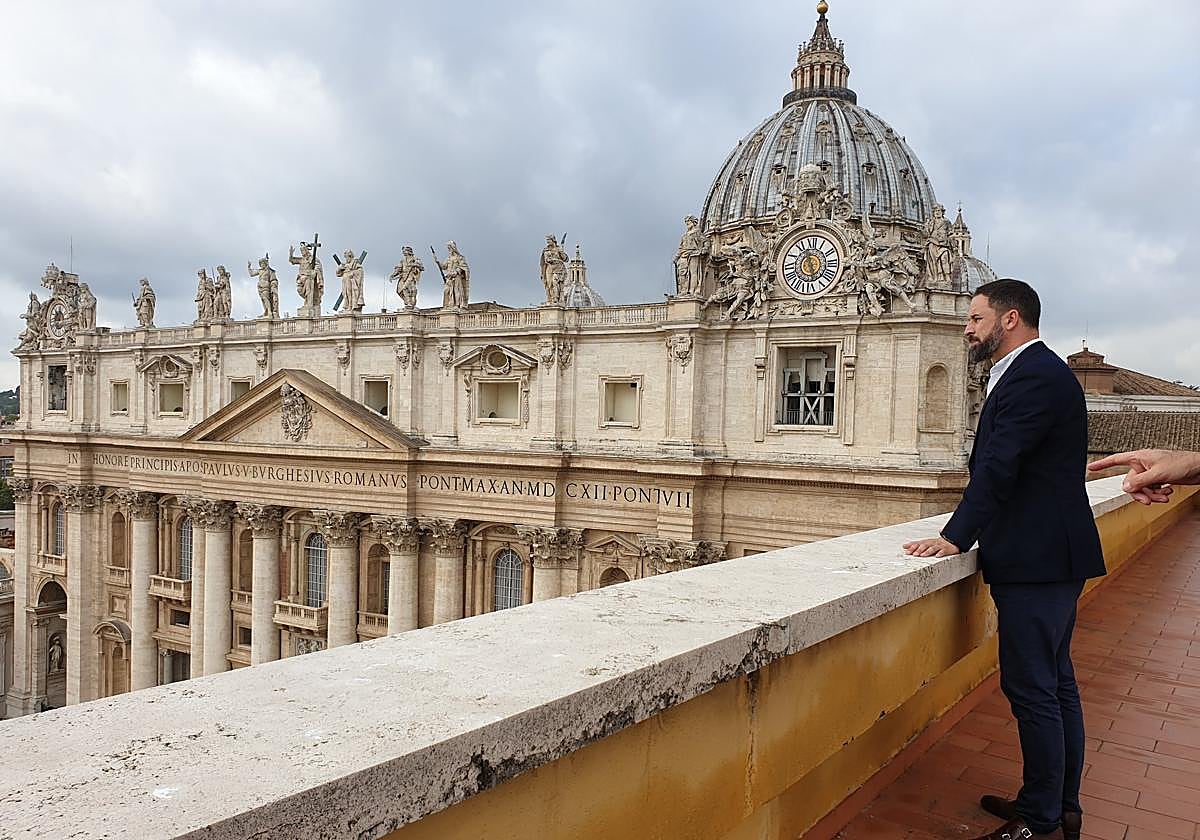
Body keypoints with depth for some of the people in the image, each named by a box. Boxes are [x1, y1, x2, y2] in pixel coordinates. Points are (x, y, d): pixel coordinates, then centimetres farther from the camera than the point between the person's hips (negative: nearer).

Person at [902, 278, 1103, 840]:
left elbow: (999, 467, -22)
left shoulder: (1033, 374, -15)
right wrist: (964, 531, 8)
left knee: (1031, 688, -2)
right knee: (1056, 683, 17)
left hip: (1037, 561, -11)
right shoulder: (1039, 370, 18)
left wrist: (956, 538, -20)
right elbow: (997, 464, 15)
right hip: (1050, 556, 11)